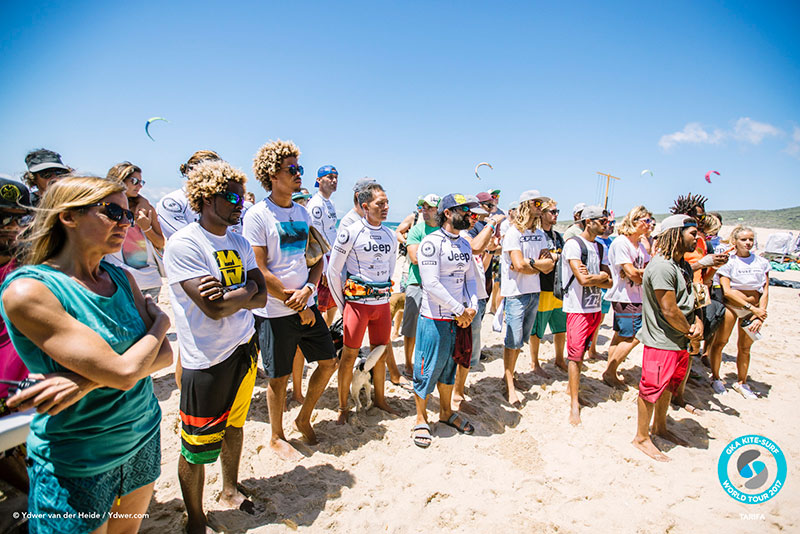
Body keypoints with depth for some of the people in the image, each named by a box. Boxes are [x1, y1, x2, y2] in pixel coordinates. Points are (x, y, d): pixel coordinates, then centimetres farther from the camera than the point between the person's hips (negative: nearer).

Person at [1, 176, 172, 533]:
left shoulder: (122, 279, -2)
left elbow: (164, 355, -6)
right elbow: (122, 372, -28)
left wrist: (90, 379, -22)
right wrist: (161, 321, -10)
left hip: (144, 436, 6)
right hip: (77, 463, -6)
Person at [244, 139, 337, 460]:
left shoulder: (302, 212, 9)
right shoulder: (257, 215, -11)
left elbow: (317, 259, 9)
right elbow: (259, 271, -15)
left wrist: (308, 289, -10)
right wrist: (294, 303, -12)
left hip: (306, 304, 6)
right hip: (275, 312, -6)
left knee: (328, 361, 11)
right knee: (279, 377, 8)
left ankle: (304, 419, 34)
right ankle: (277, 437, 32)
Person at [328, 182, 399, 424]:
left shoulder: (390, 235, 7)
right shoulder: (350, 233, -10)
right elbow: (333, 271, -6)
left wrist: (384, 294, 17)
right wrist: (342, 305, -2)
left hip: (383, 302, 5)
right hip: (357, 302, -5)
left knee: (380, 352, 14)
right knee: (349, 355, 3)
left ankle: (379, 399, 32)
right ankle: (342, 406, 19)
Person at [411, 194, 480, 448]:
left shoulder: (465, 244, 11)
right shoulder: (431, 242, -14)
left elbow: (470, 279, 13)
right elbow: (431, 284, -20)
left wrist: (472, 307, -3)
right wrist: (460, 310, -16)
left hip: (460, 319, 7)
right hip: (435, 319, -7)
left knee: (449, 366, 20)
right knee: (428, 369, 5)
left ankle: (446, 412, 38)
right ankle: (421, 418, 24)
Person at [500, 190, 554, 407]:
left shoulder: (540, 234, 13)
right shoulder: (513, 232, -8)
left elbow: (549, 265, 5)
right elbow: (519, 265, -19)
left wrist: (530, 263, -12)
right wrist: (539, 265, -3)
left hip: (534, 292, 7)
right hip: (516, 292, -6)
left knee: (521, 338, 12)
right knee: (513, 340, -3)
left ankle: (508, 374, 27)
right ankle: (510, 386, 5)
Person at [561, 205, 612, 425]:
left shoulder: (600, 247, 13)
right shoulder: (573, 244, -11)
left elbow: (609, 283, 6)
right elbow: (582, 279, -20)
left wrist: (591, 277, -13)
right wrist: (602, 276, -2)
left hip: (595, 308, 7)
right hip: (577, 308, -7)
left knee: (581, 353, 14)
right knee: (575, 355, -3)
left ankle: (572, 388, 30)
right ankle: (574, 405, 4)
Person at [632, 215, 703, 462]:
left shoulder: (683, 266, 10)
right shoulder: (662, 267, -22)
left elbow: (689, 301, 17)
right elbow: (669, 311, -22)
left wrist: (697, 322, -2)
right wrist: (690, 331, -7)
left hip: (679, 341, 10)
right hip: (660, 342, -10)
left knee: (668, 386, 22)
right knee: (652, 388, 0)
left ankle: (659, 427, 41)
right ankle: (641, 437, 16)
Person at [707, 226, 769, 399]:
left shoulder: (762, 262, 5)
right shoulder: (728, 262, -5)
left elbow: (765, 292, 4)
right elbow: (727, 291, -11)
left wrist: (760, 315, -7)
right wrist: (752, 308, -15)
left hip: (753, 309, 3)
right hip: (730, 305, -3)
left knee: (745, 347, 11)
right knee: (720, 342, -1)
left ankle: (741, 383, 26)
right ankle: (715, 378, 17)